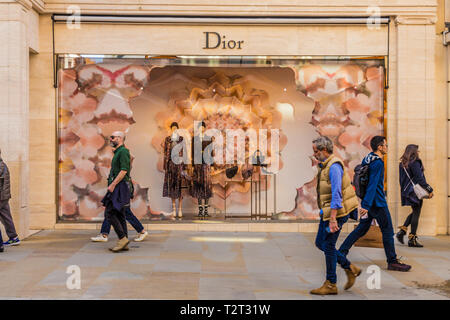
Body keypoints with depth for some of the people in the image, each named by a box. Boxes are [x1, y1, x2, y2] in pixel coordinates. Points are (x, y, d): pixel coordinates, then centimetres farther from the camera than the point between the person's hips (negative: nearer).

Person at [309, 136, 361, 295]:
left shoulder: (334, 166, -18)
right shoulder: (324, 165, 13)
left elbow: (336, 194, -24)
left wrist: (333, 220, -27)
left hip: (336, 212, -10)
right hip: (327, 212, 10)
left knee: (328, 246, -4)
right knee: (320, 243, 13)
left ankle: (331, 285, 7)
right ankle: (350, 268, 21)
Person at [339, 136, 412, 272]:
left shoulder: (367, 159, 9)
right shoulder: (377, 163, -18)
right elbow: (372, 185, -23)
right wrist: (366, 205, -26)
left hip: (369, 202, 9)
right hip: (378, 203, -9)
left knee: (362, 229, 14)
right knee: (388, 231, 1)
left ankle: (341, 252, 12)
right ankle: (392, 262, 8)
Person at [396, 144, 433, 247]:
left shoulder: (402, 164, 10)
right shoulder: (415, 162, -14)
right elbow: (420, 179, -17)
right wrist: (429, 190, -13)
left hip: (406, 191, 8)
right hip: (415, 191, -8)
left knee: (414, 212, 21)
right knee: (416, 214, -1)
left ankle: (402, 231, 8)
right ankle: (412, 239, 1)